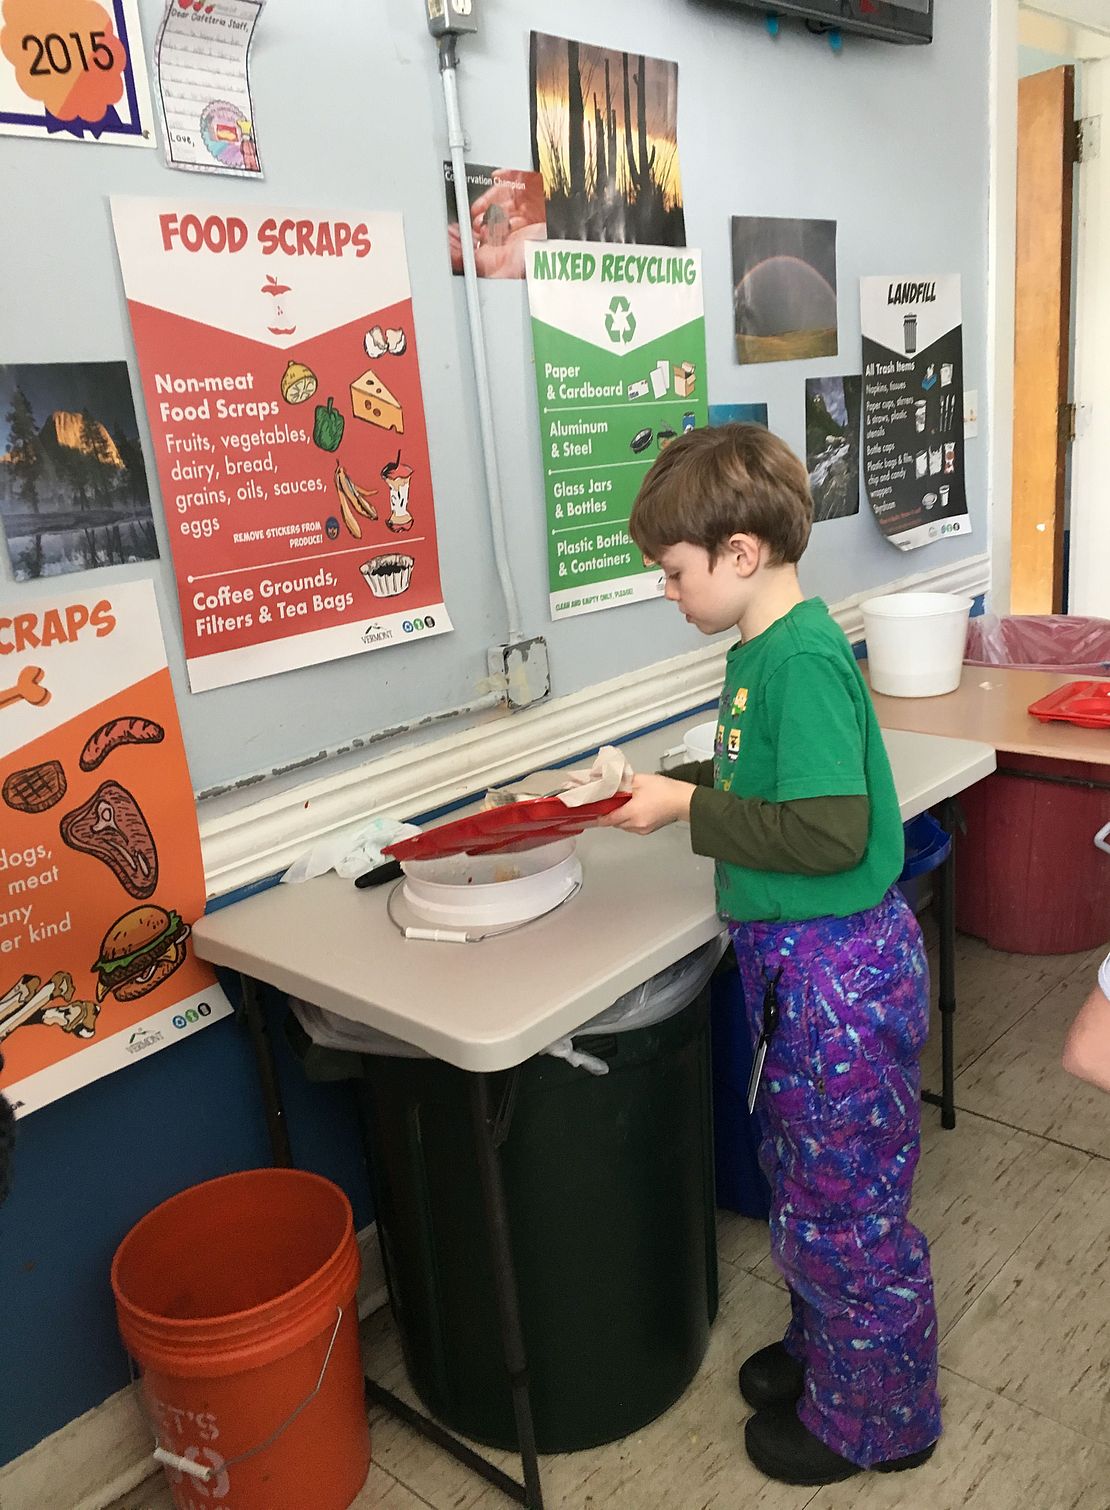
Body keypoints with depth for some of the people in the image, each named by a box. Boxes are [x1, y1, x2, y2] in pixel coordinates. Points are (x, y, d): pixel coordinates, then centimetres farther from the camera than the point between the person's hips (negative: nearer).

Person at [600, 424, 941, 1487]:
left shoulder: (804, 658, -24)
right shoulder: (765, 649, 6)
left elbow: (832, 828, -28)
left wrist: (691, 810, -20)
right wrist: (673, 784, 3)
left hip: (840, 970, -10)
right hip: (794, 961, 10)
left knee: (841, 1208, 10)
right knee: (801, 1181, 25)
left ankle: (875, 1420, 33)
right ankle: (823, 1351, 48)